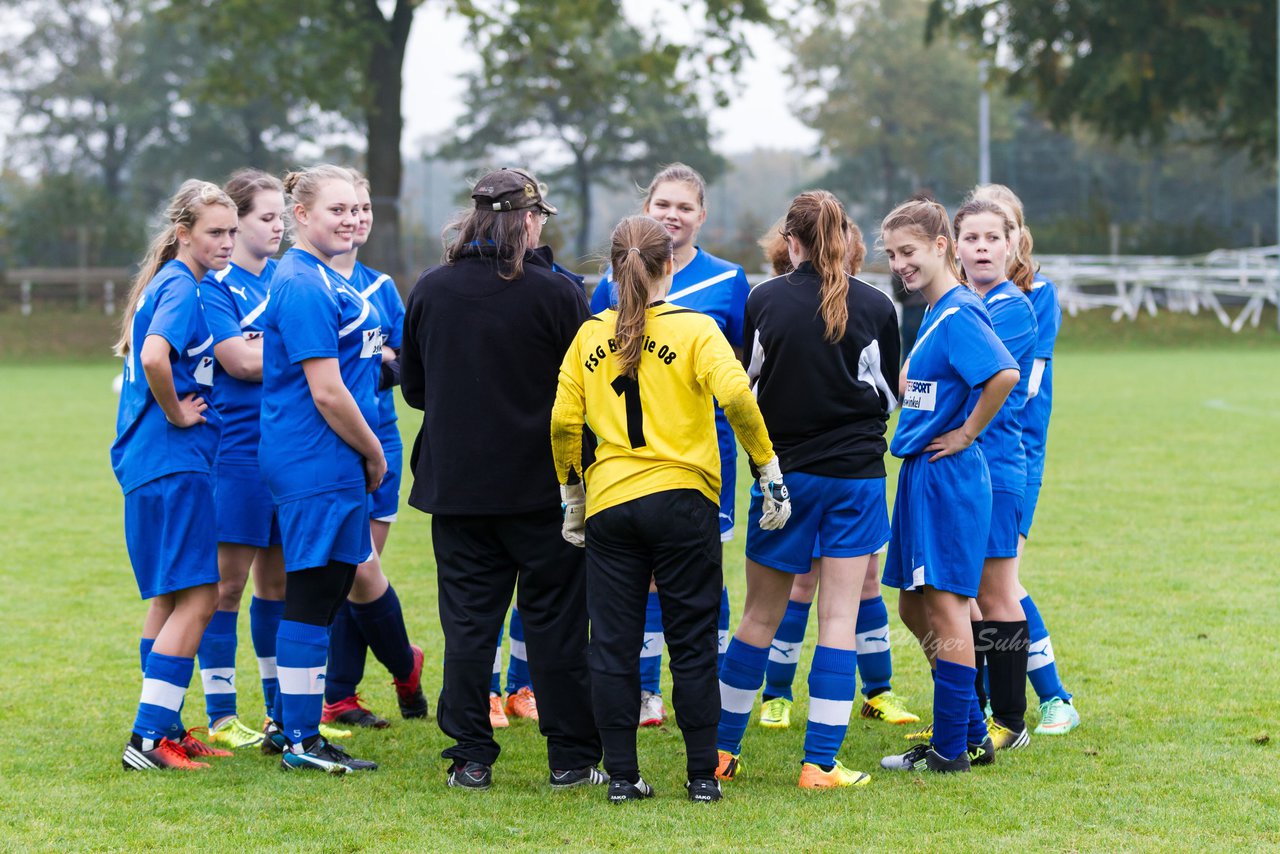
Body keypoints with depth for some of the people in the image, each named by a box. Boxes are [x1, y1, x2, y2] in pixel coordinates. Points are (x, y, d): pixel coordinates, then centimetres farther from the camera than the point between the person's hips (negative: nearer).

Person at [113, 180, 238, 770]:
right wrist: (176, 414, -17)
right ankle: (148, 739, -12)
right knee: (198, 598, -10)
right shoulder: (181, 287, -14)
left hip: (152, 463, 11)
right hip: (174, 462, -11)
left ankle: (163, 729, 22)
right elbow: (154, 357, -31)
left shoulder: (169, 283, 16)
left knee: (172, 598, 16)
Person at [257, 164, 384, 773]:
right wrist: (374, 454, -9)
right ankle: (301, 741, 2)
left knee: (329, 590, 15)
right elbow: (326, 391, -19)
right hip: (317, 465, -10)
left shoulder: (322, 280, 16)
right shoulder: (303, 286, -17)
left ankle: (289, 723, 24)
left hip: (331, 465, 10)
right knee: (312, 596, -4)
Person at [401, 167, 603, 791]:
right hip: (541, 484, -3)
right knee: (553, 620, 5)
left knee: (468, 620, 7)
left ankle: (471, 758, 8)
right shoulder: (556, 293, -11)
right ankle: (570, 758, 9)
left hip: (456, 483, 3)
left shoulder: (429, 290, 0)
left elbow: (413, 388, 10)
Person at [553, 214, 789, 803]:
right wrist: (769, 469, -9)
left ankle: (622, 776, 7)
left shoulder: (591, 335, 5)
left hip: (608, 504, 2)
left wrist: (571, 493, 15)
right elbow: (735, 396, -17)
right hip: (682, 498, -2)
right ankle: (702, 775, 8)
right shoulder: (694, 329, -3)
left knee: (613, 643, 7)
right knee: (692, 643, 6)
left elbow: (563, 421, 3)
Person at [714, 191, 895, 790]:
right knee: (839, 618, 1)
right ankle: (820, 763, -1)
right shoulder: (875, 307, -4)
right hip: (856, 475, -1)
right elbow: (888, 397, 6)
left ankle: (722, 749, 19)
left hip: (784, 473, 1)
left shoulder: (764, 300, -4)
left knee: (760, 616, 12)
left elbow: (744, 385, 4)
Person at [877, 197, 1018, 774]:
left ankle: (950, 748, 1)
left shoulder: (959, 315, -16)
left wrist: (967, 432, -20)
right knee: (916, 607, 14)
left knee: (945, 605, -5)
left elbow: (1004, 374, -31)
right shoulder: (936, 314, 15)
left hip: (947, 478, -10)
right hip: (920, 477, 10)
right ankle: (972, 736, 21)